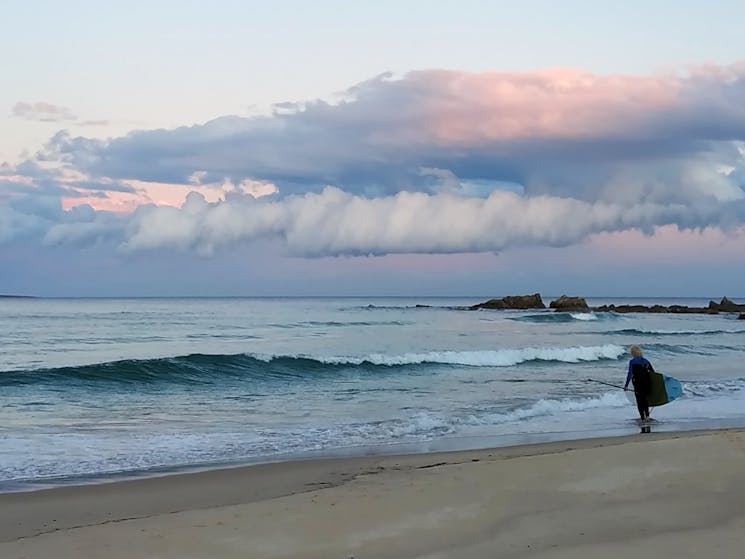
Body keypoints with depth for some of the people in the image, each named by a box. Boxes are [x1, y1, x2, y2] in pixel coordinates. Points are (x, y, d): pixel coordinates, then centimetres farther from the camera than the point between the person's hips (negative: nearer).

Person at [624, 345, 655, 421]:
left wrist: (626, 385, -12)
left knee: (639, 400, 8)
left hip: (638, 384, -4)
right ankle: (647, 415, 7)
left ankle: (643, 417, 6)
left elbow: (630, 374, -14)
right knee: (645, 399, 19)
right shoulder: (645, 361, 7)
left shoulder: (632, 361, -8)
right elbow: (653, 372, 9)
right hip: (647, 383, 4)